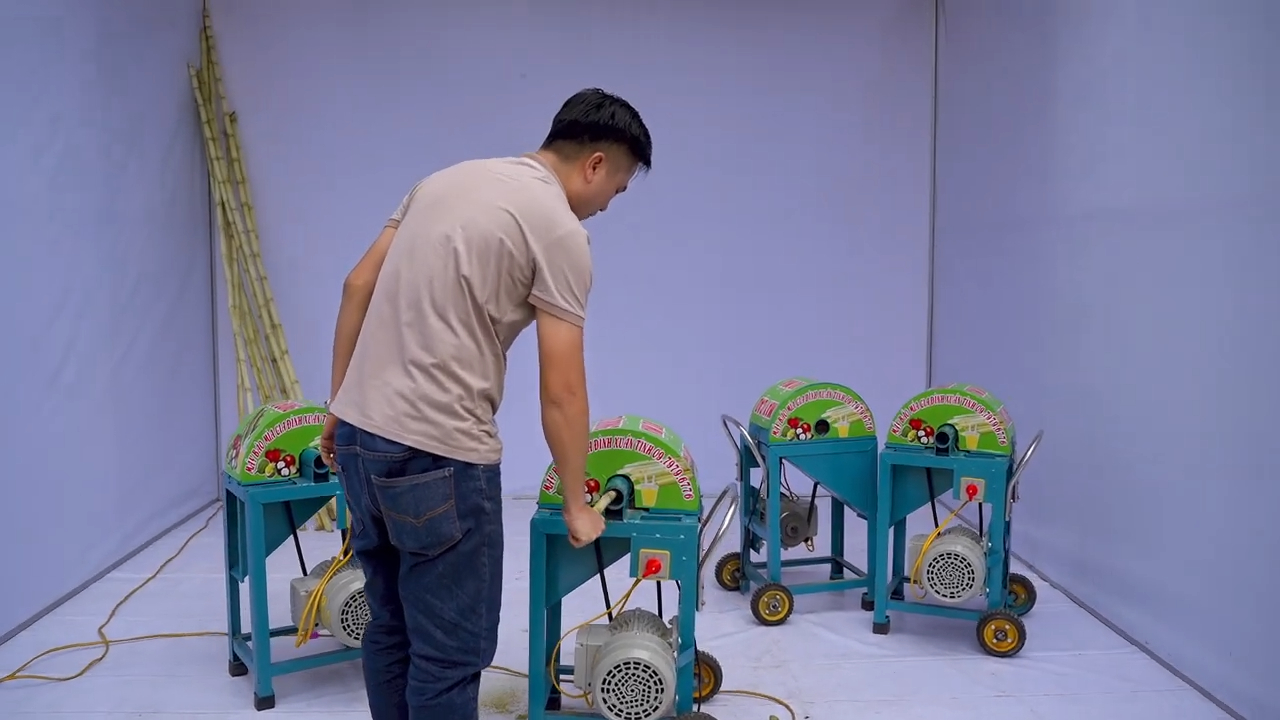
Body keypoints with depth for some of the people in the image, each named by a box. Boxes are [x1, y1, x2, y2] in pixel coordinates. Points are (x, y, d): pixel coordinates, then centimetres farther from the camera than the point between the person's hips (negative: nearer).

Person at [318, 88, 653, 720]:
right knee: (452, 649, 4)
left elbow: (358, 287, 14)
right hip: (437, 453, -9)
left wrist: (339, 407, 19)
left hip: (362, 432, 9)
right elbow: (561, 393, -12)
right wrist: (576, 505, 0)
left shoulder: (447, 180, 14)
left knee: (391, 627, 22)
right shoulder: (559, 231, -11)